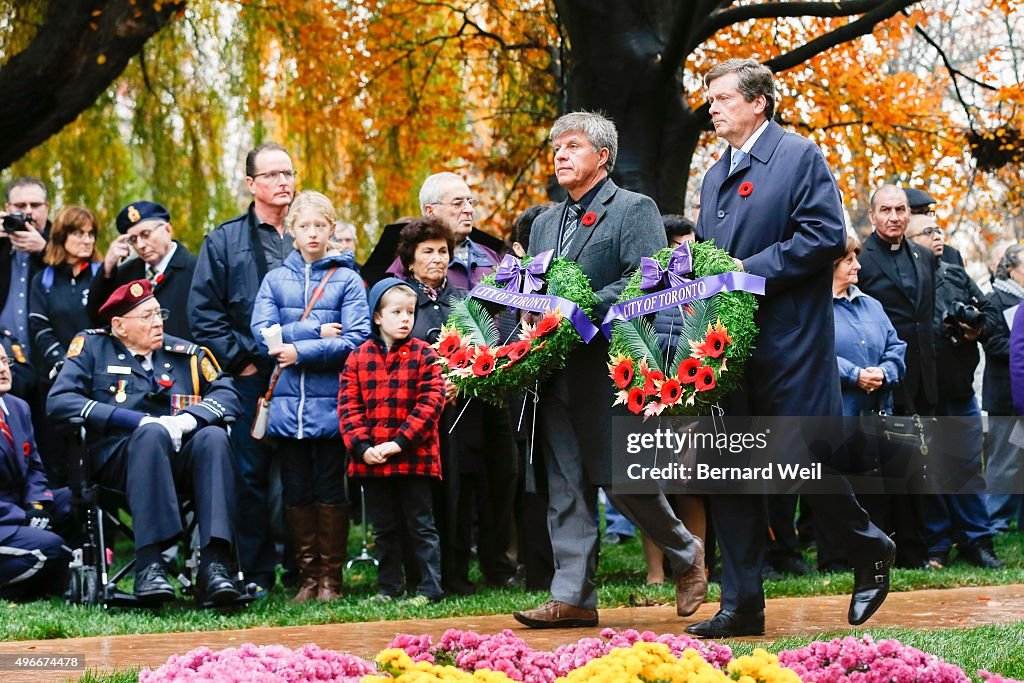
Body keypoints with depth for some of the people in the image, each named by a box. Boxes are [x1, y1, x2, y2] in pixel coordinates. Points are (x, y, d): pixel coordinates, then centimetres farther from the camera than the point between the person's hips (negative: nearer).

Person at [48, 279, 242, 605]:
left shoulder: (185, 354, 19)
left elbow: (227, 393, 7)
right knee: (152, 433, -34)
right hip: (115, 459, -3)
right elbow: (58, 401, -5)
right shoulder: (92, 346, 11)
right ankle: (149, 563, -41)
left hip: (180, 459, 3)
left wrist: (188, 419, -15)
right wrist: (139, 421, -13)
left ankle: (214, 564, -38)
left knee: (213, 435, -28)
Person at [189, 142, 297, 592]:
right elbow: (203, 313, 1)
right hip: (251, 379, -1)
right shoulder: (224, 241, 7)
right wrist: (240, 360, -6)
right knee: (251, 477, -1)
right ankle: (256, 576, 5)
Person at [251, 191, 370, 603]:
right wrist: (315, 331, -11)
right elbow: (262, 333, -1)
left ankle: (330, 577, 9)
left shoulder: (347, 280, 3)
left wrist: (301, 350, -13)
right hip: (288, 403, 3)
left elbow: (356, 340, -8)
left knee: (330, 490, 1)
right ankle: (307, 577, 13)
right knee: (297, 492, 5)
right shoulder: (275, 280, 11)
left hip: (331, 403, -2)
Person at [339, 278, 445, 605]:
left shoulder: (424, 354, -2)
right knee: (384, 528, 13)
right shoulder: (358, 357, 5)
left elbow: (430, 402, -10)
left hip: (413, 457, -3)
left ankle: (429, 587, 8)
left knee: (420, 525, 3)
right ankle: (388, 587, 22)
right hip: (371, 460, 3)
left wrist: (399, 442, -16)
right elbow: (348, 406, 1)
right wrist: (363, 446, -11)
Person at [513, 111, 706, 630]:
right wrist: (529, 319, -1)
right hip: (556, 371, 7)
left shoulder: (635, 210, -1)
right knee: (565, 487, 3)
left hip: (612, 367, -7)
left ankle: (685, 554, 19)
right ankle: (572, 597, 5)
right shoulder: (545, 223, 21)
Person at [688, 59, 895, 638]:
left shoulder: (800, 156, -4)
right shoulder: (716, 176, 20)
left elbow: (827, 235, -14)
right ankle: (743, 606, 7)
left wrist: (750, 270, -17)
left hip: (788, 339, -7)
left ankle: (871, 550, 21)